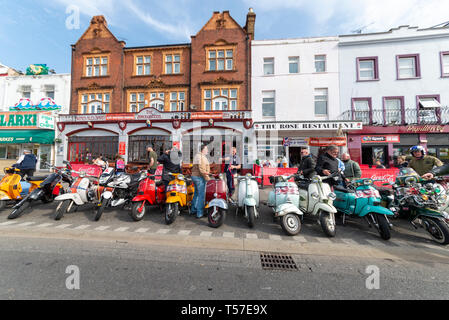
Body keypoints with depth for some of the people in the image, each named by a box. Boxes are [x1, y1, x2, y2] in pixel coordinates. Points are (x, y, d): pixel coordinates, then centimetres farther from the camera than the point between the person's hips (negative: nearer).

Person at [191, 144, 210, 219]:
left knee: (196, 193, 18)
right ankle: (199, 213, 3)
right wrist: (207, 178, -19)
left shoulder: (198, 155, 18)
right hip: (199, 177, -11)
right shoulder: (201, 156, -15)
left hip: (195, 176, 11)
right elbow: (201, 169, -22)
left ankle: (193, 210, 30)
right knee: (201, 195, -4)